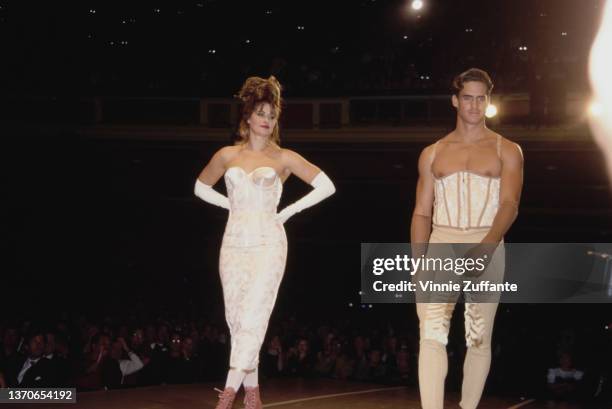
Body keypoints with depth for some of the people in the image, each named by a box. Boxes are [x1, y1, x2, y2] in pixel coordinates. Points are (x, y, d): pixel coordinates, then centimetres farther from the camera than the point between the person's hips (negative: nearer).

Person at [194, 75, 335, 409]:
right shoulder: (227, 155, 10)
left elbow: (326, 186, 3)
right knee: (236, 319, 3)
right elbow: (201, 187, 25)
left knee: (252, 317, -14)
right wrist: (232, 205, 10)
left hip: (267, 244, -3)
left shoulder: (283, 158, 3)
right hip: (234, 244, 3)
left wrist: (288, 212, 0)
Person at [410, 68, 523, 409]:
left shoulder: (507, 151, 5)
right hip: (440, 247, 1)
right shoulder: (433, 154, 13)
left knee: (479, 340, 5)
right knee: (432, 336, -14)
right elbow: (422, 212, 11)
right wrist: (418, 264, -1)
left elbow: (509, 205, -8)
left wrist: (485, 248, -26)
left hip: (487, 249, -1)